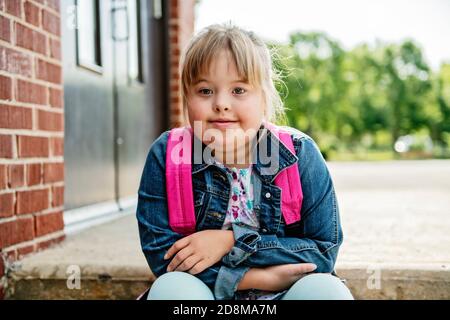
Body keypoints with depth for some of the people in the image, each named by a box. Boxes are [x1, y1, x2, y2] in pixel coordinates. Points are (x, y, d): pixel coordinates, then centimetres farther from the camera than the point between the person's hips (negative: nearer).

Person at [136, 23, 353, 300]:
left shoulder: (300, 154, -8)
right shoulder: (166, 155, -9)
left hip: (285, 291, 0)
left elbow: (324, 251, -11)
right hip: (205, 292, 1)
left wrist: (232, 242, -21)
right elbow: (162, 254, -14)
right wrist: (261, 277, -20)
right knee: (171, 287, -32)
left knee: (326, 288, -30)